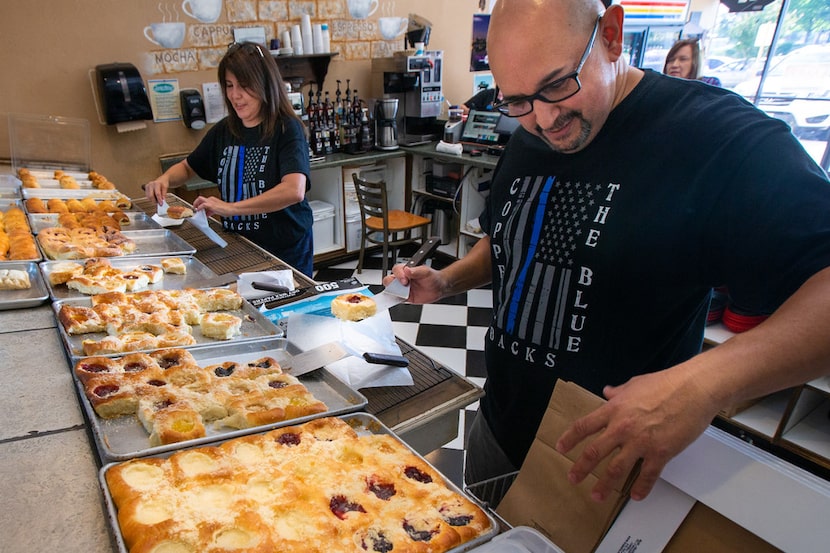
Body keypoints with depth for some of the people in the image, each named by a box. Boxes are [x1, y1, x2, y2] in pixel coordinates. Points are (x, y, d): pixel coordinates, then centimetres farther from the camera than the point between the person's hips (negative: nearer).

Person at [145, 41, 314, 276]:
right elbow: (187, 167, 20)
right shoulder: (224, 131, 5)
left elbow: (294, 191, -29)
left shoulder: (287, 129, -13)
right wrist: (164, 180, -2)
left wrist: (231, 208, -29)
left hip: (286, 253, -5)